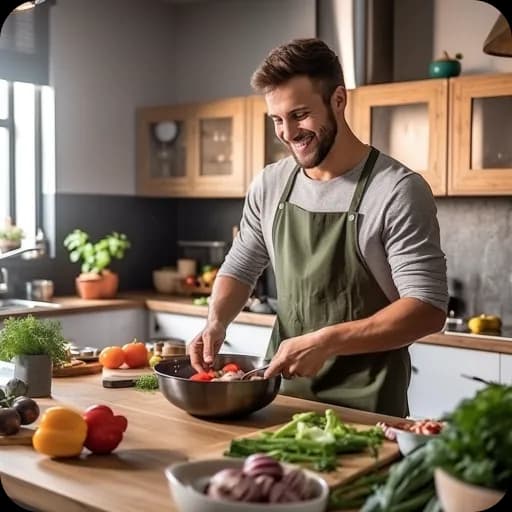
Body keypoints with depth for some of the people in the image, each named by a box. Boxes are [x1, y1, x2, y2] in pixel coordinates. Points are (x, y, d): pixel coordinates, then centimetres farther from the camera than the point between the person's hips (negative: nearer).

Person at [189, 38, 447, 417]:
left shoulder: (398, 190, -16)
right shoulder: (269, 186, 2)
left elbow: (428, 309, -20)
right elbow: (239, 268, 13)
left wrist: (325, 341, -29)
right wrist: (217, 321, -7)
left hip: (366, 404, -5)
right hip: (283, 391, 5)